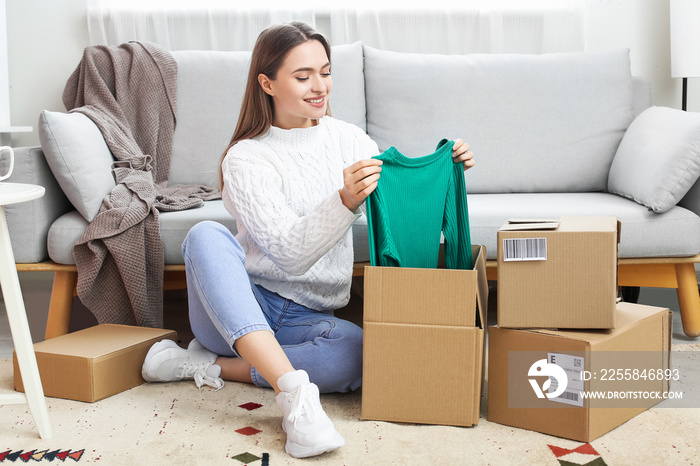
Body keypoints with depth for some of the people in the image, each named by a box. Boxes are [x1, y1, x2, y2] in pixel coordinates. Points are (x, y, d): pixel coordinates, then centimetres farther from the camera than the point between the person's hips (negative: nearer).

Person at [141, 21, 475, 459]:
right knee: (206, 235, -33)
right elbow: (290, 252, -19)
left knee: (357, 352, -32)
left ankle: (209, 365, -16)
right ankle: (295, 391, -44)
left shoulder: (349, 139, 6)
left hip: (308, 320, 2)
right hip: (246, 304, -2)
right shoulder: (245, 158, -7)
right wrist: (345, 201, -35)